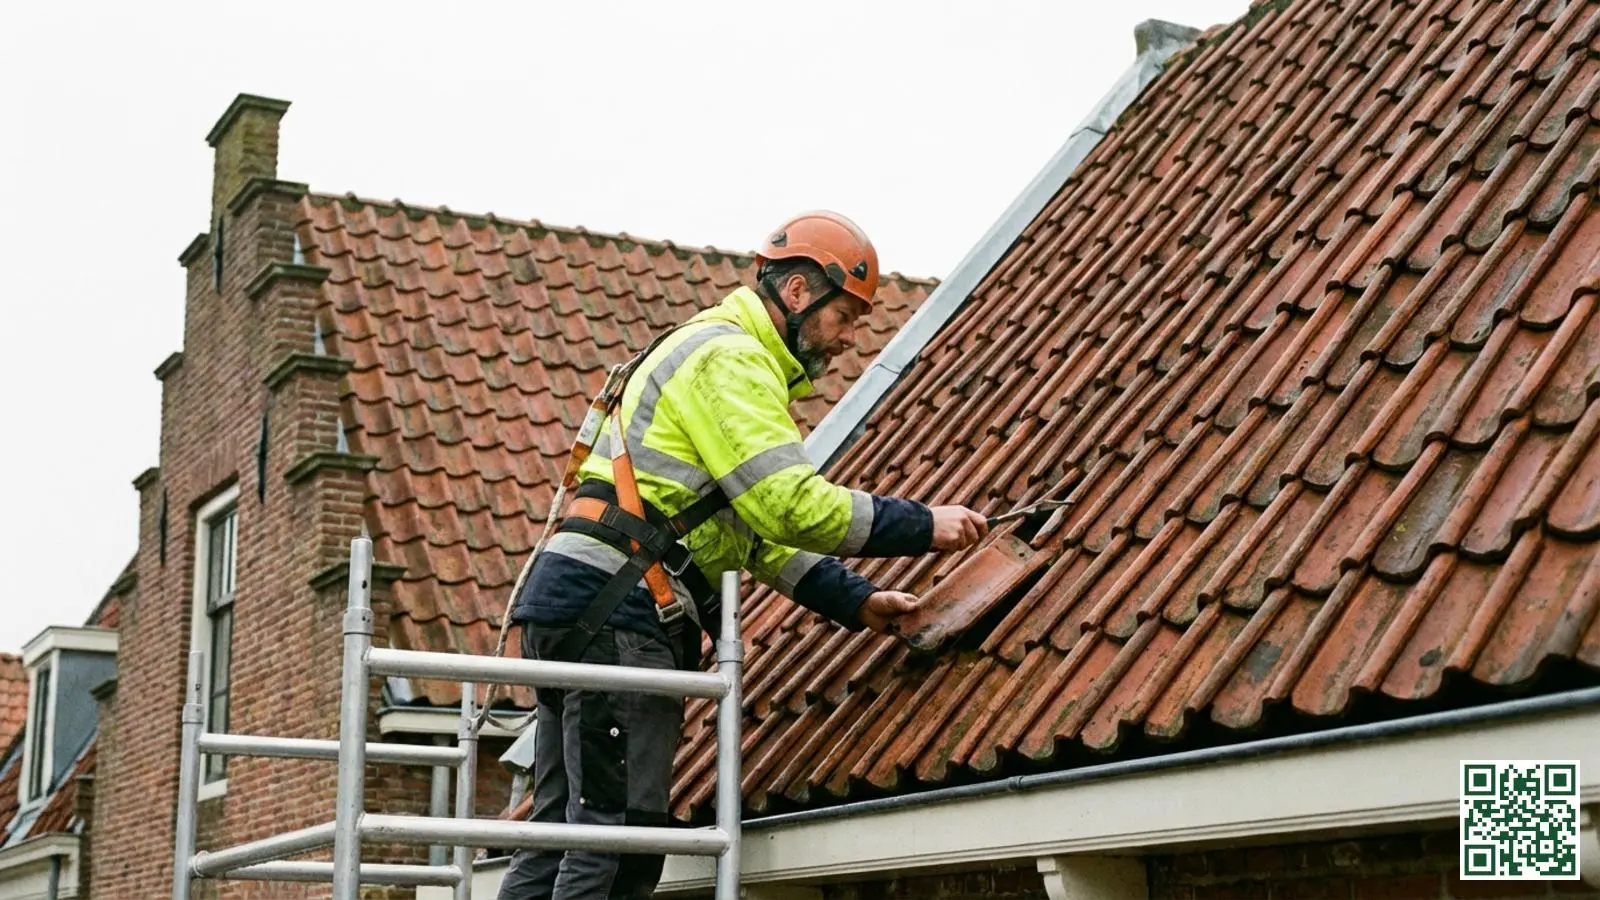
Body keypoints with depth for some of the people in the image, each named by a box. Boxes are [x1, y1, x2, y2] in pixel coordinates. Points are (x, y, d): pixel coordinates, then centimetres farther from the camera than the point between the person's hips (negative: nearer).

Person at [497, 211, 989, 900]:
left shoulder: (730, 359, 26)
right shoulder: (731, 358, -8)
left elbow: (763, 531, 24)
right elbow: (792, 504, -18)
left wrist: (855, 600, 13)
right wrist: (923, 527, -10)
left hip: (574, 610, 11)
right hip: (615, 612, -11)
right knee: (619, 838, -12)